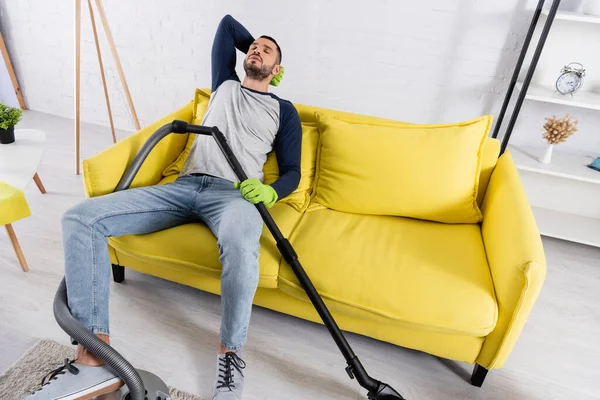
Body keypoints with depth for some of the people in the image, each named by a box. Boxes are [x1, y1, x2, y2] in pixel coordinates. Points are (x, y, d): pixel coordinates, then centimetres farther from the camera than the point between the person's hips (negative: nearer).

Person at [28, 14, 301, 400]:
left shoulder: (284, 111, 18)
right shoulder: (225, 86, 28)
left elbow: (292, 171, 7)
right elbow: (228, 22, 42)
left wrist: (269, 191, -13)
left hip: (233, 193, -4)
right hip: (183, 186, 5)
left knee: (240, 241, -44)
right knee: (80, 218, -17)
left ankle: (230, 355, -19)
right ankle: (94, 358, -19)